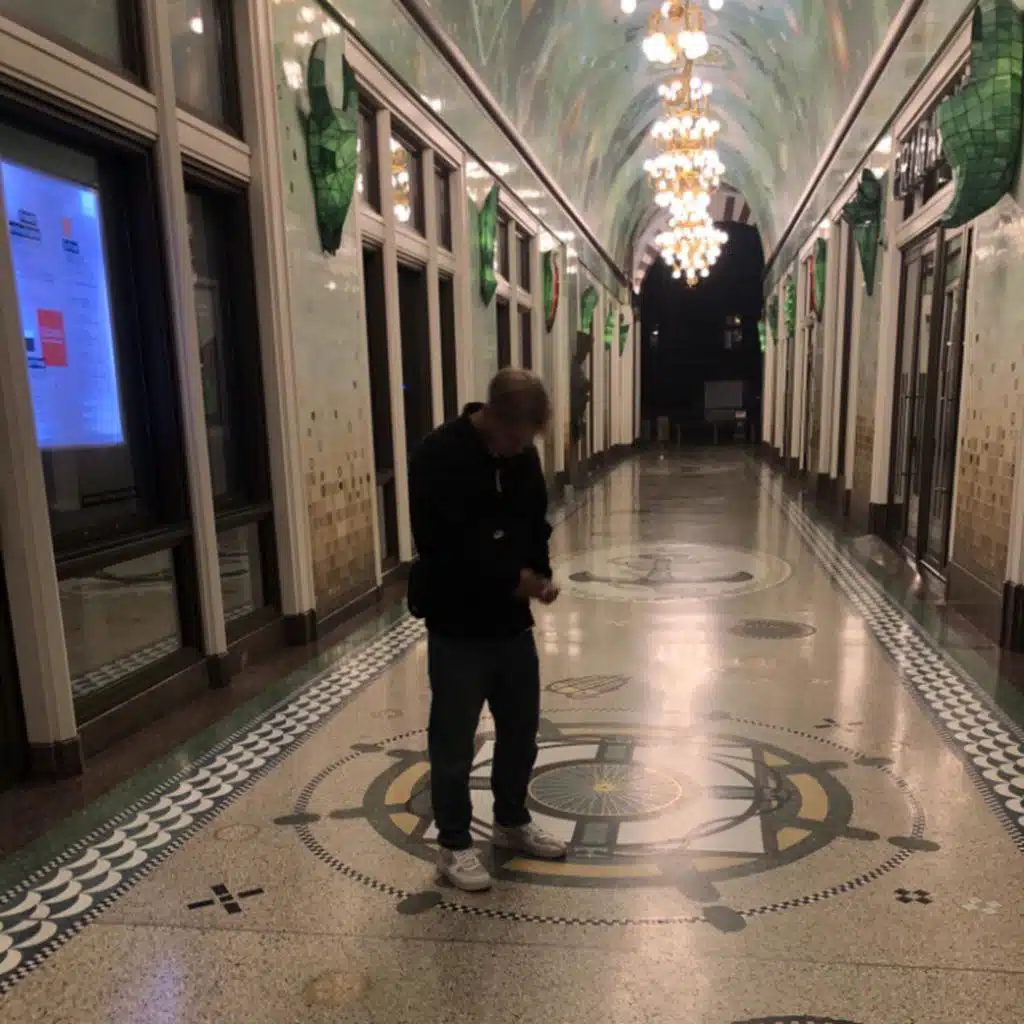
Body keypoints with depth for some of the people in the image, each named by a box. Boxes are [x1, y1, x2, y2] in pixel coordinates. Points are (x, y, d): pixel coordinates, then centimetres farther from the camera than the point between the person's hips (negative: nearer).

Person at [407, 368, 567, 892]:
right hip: (457, 625, -7)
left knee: (521, 729, 19)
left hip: (512, 620, 7)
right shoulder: (439, 456, -19)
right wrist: (512, 580, -19)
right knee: (454, 743, 6)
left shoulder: (523, 455, 3)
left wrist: (540, 574, -5)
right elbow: (442, 547, -23)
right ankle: (454, 845, 26)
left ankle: (512, 823, 40)